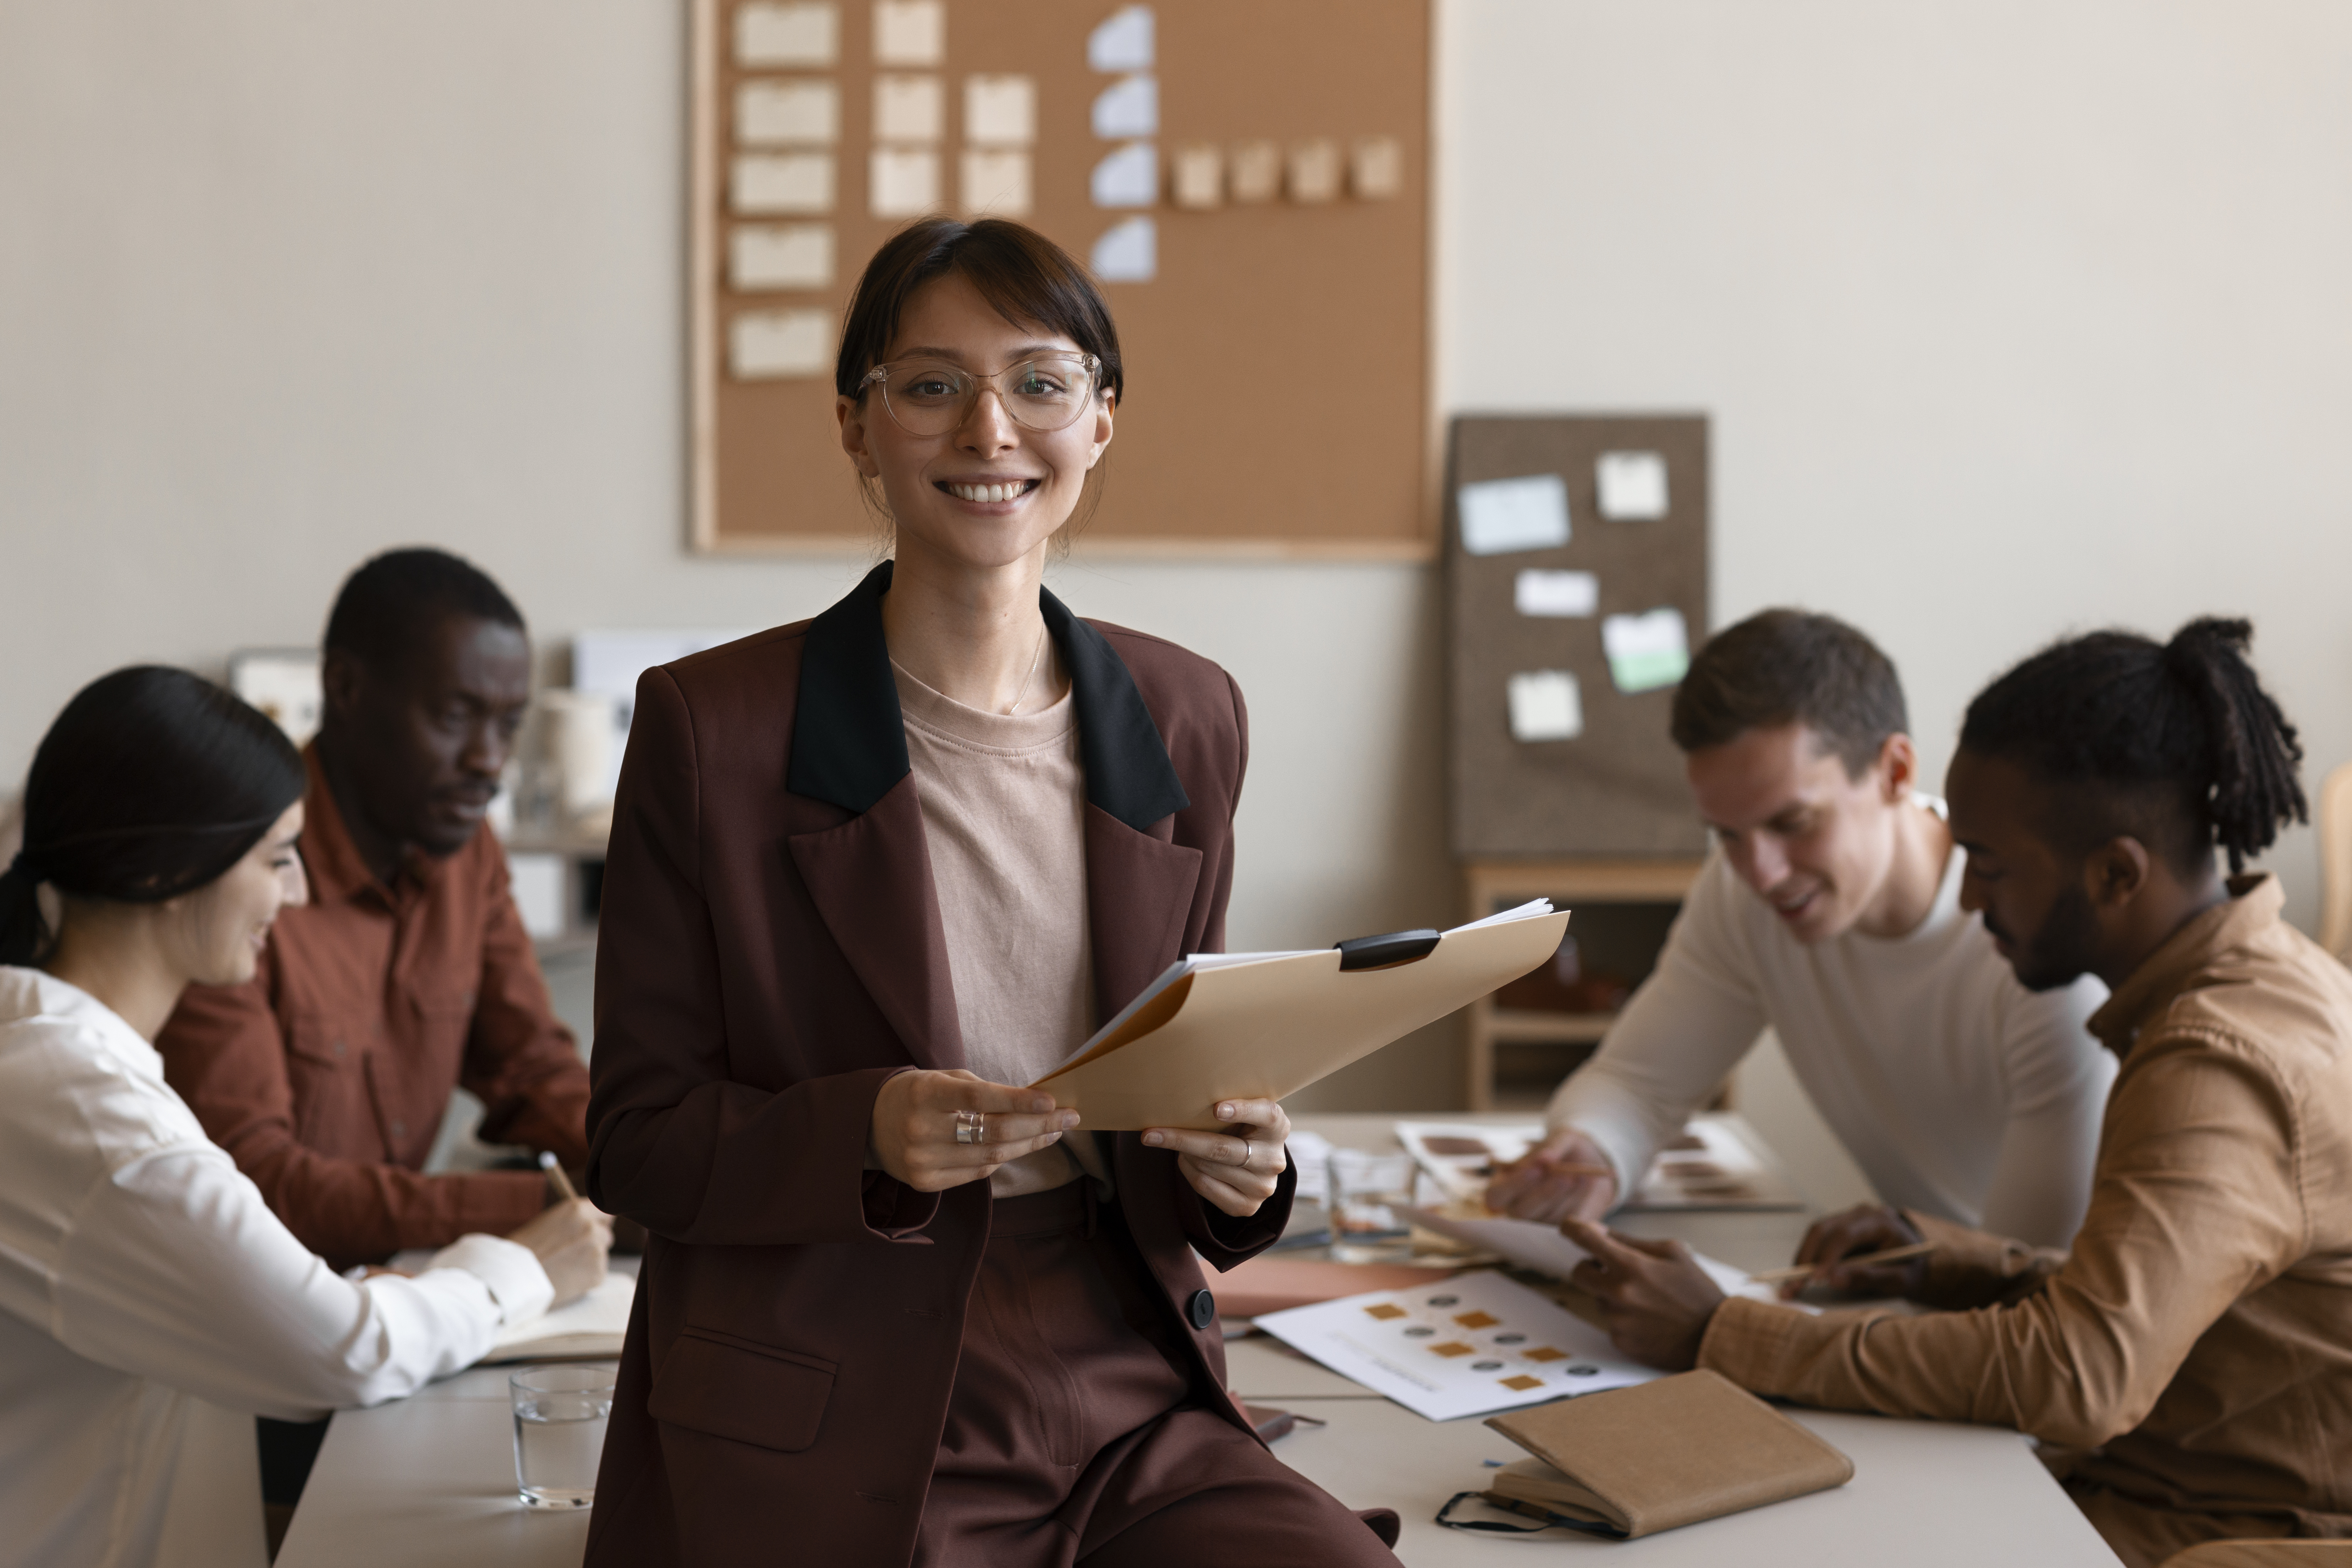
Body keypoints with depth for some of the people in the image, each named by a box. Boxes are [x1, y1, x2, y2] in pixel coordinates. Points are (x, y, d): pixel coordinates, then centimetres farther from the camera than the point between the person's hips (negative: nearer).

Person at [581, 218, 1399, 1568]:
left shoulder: (1189, 723, 7)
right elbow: (639, 1138, -3)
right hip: (822, 1442, -3)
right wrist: (868, 1134, -21)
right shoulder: (712, 725, -5)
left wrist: (1232, 1162, -7)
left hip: (1124, 1403, 4)